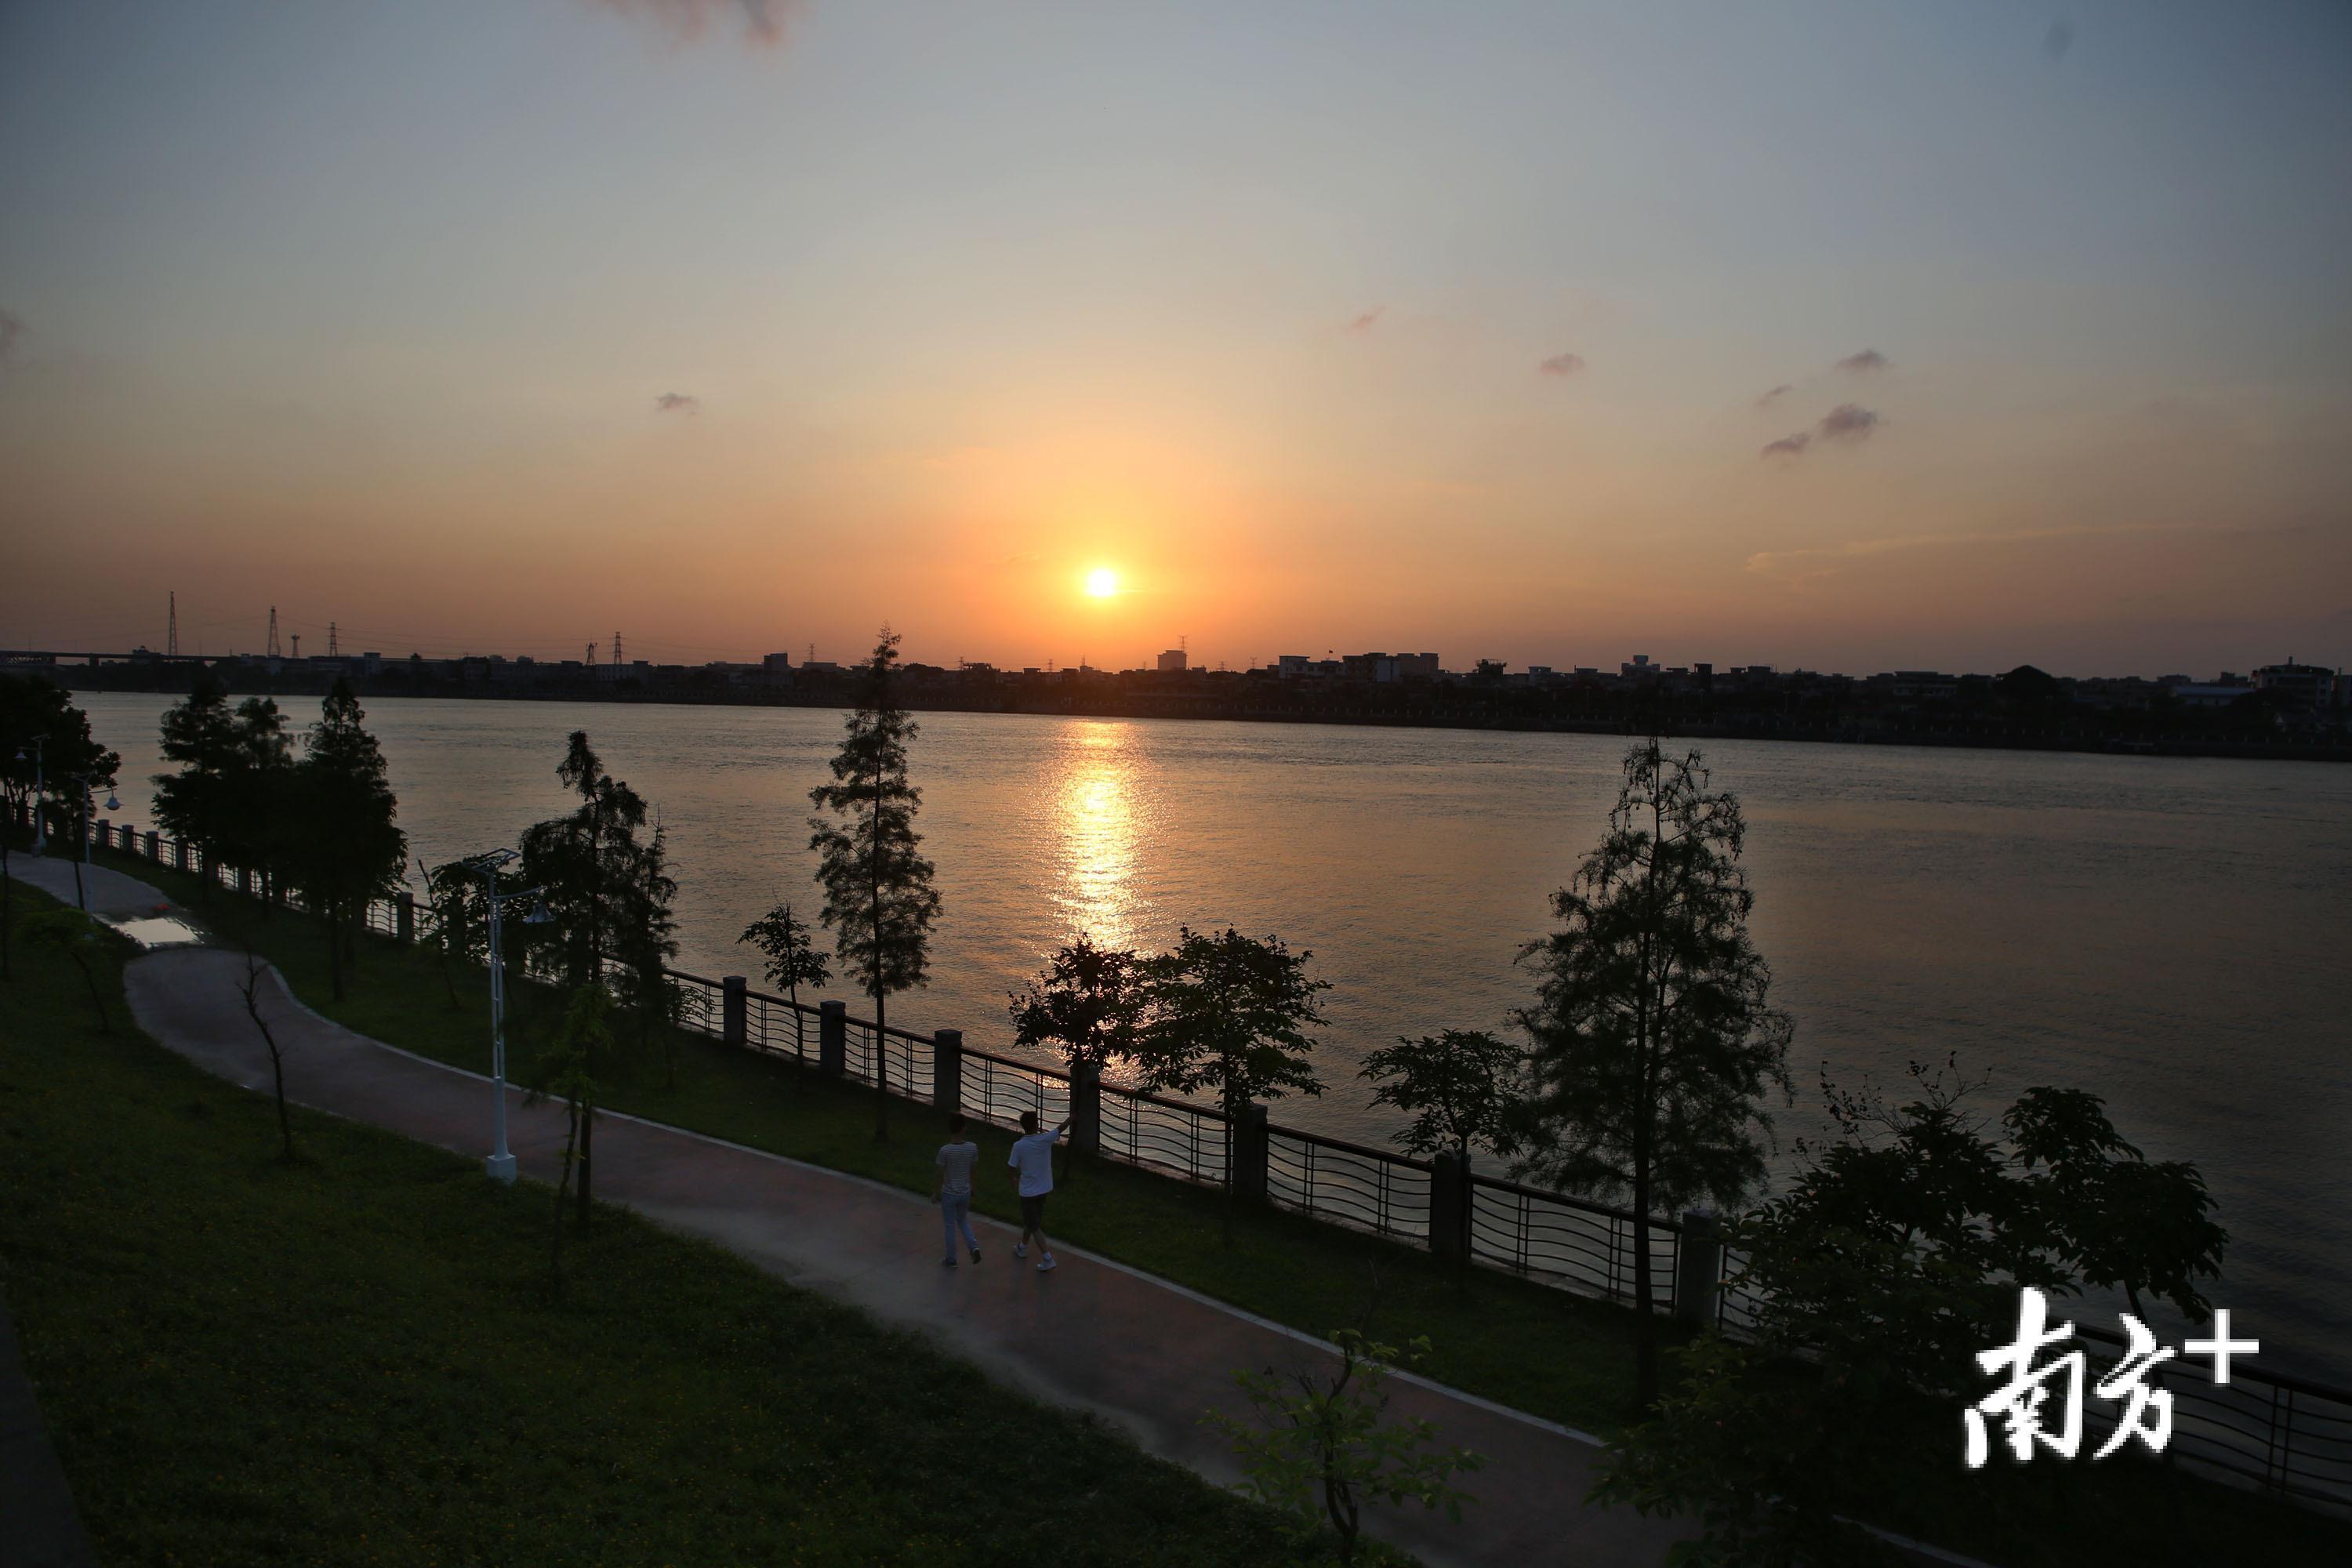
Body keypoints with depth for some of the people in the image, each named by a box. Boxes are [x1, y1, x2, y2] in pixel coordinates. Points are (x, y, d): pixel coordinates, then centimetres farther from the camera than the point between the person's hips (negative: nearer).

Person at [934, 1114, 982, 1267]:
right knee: (962, 1221, 24)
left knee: (950, 1226, 13)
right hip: (965, 1193, 3)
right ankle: (974, 1246, 5)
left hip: (948, 1194, -3)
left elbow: (941, 1175, -14)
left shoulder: (945, 1150, -22)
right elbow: (972, 1171, -1)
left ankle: (951, 1259, 23)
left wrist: (936, 1193, -1)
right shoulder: (972, 1147, -12)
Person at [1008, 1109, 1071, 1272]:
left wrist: (1015, 1179, 13)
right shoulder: (1045, 1140, -15)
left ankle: (1047, 1258, -5)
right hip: (1043, 1189, 4)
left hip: (1028, 1191, -4)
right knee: (1032, 1220, 25)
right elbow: (1062, 1127, -1)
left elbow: (1014, 1169, -9)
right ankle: (1023, 1247, 44)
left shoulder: (1018, 1146, -19)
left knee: (1034, 1226, 4)